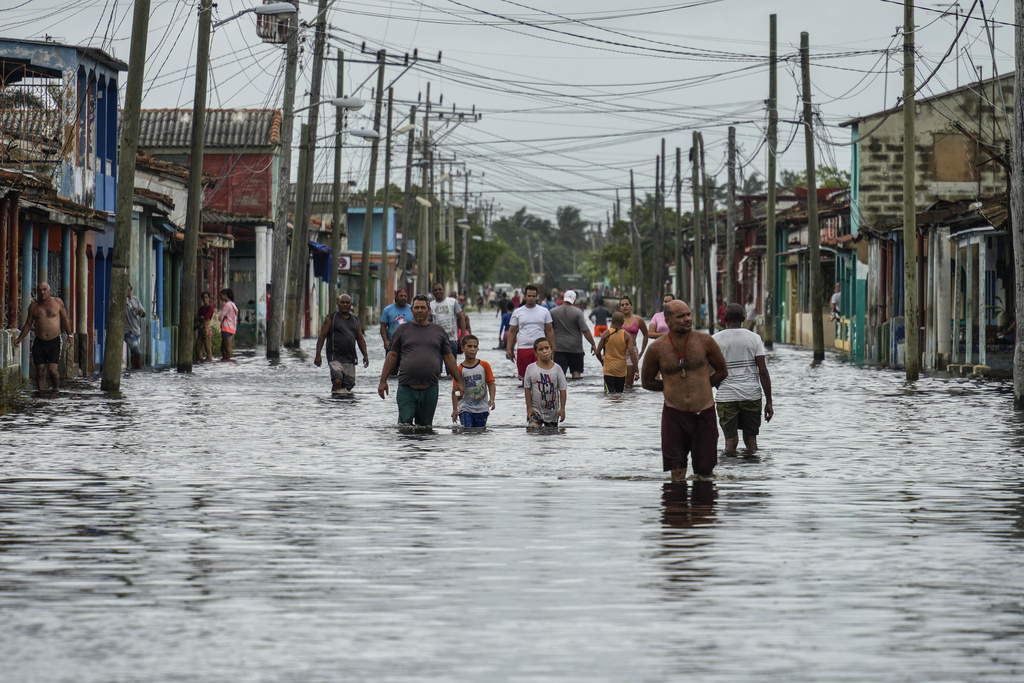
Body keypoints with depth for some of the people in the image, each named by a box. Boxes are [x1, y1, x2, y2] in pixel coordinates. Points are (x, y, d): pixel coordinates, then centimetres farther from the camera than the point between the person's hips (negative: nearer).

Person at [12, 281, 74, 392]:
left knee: (53, 370, -12)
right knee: (40, 372, -2)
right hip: (39, 343, 2)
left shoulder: (58, 302, 4)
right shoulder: (33, 306, 8)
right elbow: (28, 325, 14)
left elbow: (65, 320, 12)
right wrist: (20, 338, 4)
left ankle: (56, 390, 13)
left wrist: (69, 335, 3)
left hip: (54, 342, -2)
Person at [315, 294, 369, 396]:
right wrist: (318, 355, -9)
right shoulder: (331, 318, 4)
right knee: (337, 381, -23)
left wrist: (365, 355, 10)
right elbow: (322, 336, 0)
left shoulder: (355, 320, 17)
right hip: (335, 357, -5)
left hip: (350, 359, 5)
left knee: (349, 385, 1)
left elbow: (360, 339, 21)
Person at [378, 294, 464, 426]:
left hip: (430, 388, 1)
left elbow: (448, 357, 16)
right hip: (406, 387, -1)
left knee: (425, 425, 5)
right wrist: (383, 381, 5)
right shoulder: (402, 330, 9)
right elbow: (392, 356, 10)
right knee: (405, 424, -10)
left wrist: (459, 382, 13)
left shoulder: (439, 331, 13)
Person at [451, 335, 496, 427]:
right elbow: (455, 391, -3)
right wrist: (455, 410, -8)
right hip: (465, 408, -2)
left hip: (482, 408, 2)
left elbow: (491, 384, 3)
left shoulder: (484, 365, 2)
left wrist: (492, 399, -13)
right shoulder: (460, 369, -3)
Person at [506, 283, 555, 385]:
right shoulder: (517, 312, 8)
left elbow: (549, 330, 10)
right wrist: (508, 349, 2)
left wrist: (553, 347, 3)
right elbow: (512, 332, 9)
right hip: (523, 348, 0)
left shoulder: (544, 311, 9)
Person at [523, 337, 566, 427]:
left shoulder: (557, 369, -2)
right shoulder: (531, 368, -3)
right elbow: (528, 389, 0)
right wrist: (529, 407, -5)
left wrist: (562, 409, -5)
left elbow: (562, 389, 1)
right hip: (536, 409, -1)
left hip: (552, 411, 1)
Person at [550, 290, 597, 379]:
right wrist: (593, 345, -1)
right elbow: (585, 331, -9)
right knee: (576, 372, 8)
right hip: (575, 348, -1)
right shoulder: (578, 312, -6)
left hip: (559, 348, 1)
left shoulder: (553, 312, 1)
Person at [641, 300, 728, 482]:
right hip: (674, 414, 0)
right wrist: (671, 386, 6)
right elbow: (647, 382, 10)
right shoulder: (657, 348, -4)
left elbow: (722, 372, 10)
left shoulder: (704, 341, -4)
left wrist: (701, 386, 8)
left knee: (705, 472, 6)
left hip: (704, 413, 0)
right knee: (677, 472, -1)